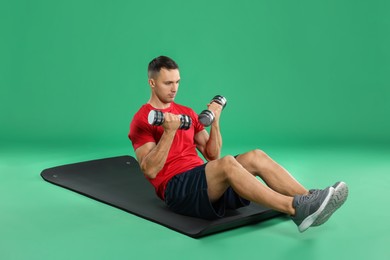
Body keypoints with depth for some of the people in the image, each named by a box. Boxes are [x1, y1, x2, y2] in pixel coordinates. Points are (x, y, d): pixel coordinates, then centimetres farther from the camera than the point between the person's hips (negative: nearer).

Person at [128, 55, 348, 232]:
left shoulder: (186, 113, 20)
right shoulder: (142, 121, -1)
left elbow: (212, 155, 15)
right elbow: (150, 170, -13)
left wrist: (215, 121, 2)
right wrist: (169, 132, -21)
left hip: (203, 177, 7)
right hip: (177, 188, -7)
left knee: (256, 157, -18)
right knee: (227, 163, -36)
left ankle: (309, 199, -33)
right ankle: (296, 209, -47)